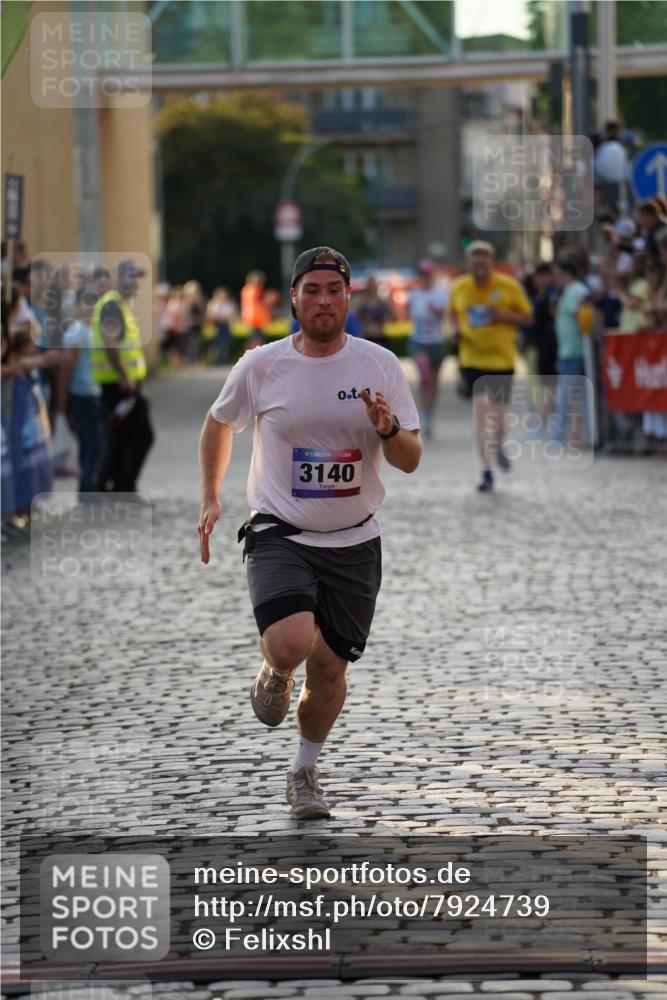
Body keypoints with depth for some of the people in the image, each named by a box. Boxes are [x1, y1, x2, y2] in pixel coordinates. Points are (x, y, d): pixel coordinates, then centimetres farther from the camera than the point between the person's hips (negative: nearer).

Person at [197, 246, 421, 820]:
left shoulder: (380, 365, -2)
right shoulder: (262, 366, -4)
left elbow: (411, 461, -2)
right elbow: (219, 423, 15)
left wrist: (388, 429, -22)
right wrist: (211, 500, 11)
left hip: (353, 542, 2)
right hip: (279, 535, -2)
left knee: (329, 667, 6)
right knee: (292, 642, -26)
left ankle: (305, 771, 33)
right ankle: (276, 674, 13)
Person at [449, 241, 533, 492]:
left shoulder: (508, 286, -5)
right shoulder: (458, 288, 1)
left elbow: (528, 318, 1)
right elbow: (454, 314, 19)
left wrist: (504, 315, -18)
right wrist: (457, 330, -3)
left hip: (502, 360, 0)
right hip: (472, 360, 0)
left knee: (497, 419, 3)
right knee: (480, 415, -13)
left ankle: (497, 447, 39)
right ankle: (486, 473, -7)